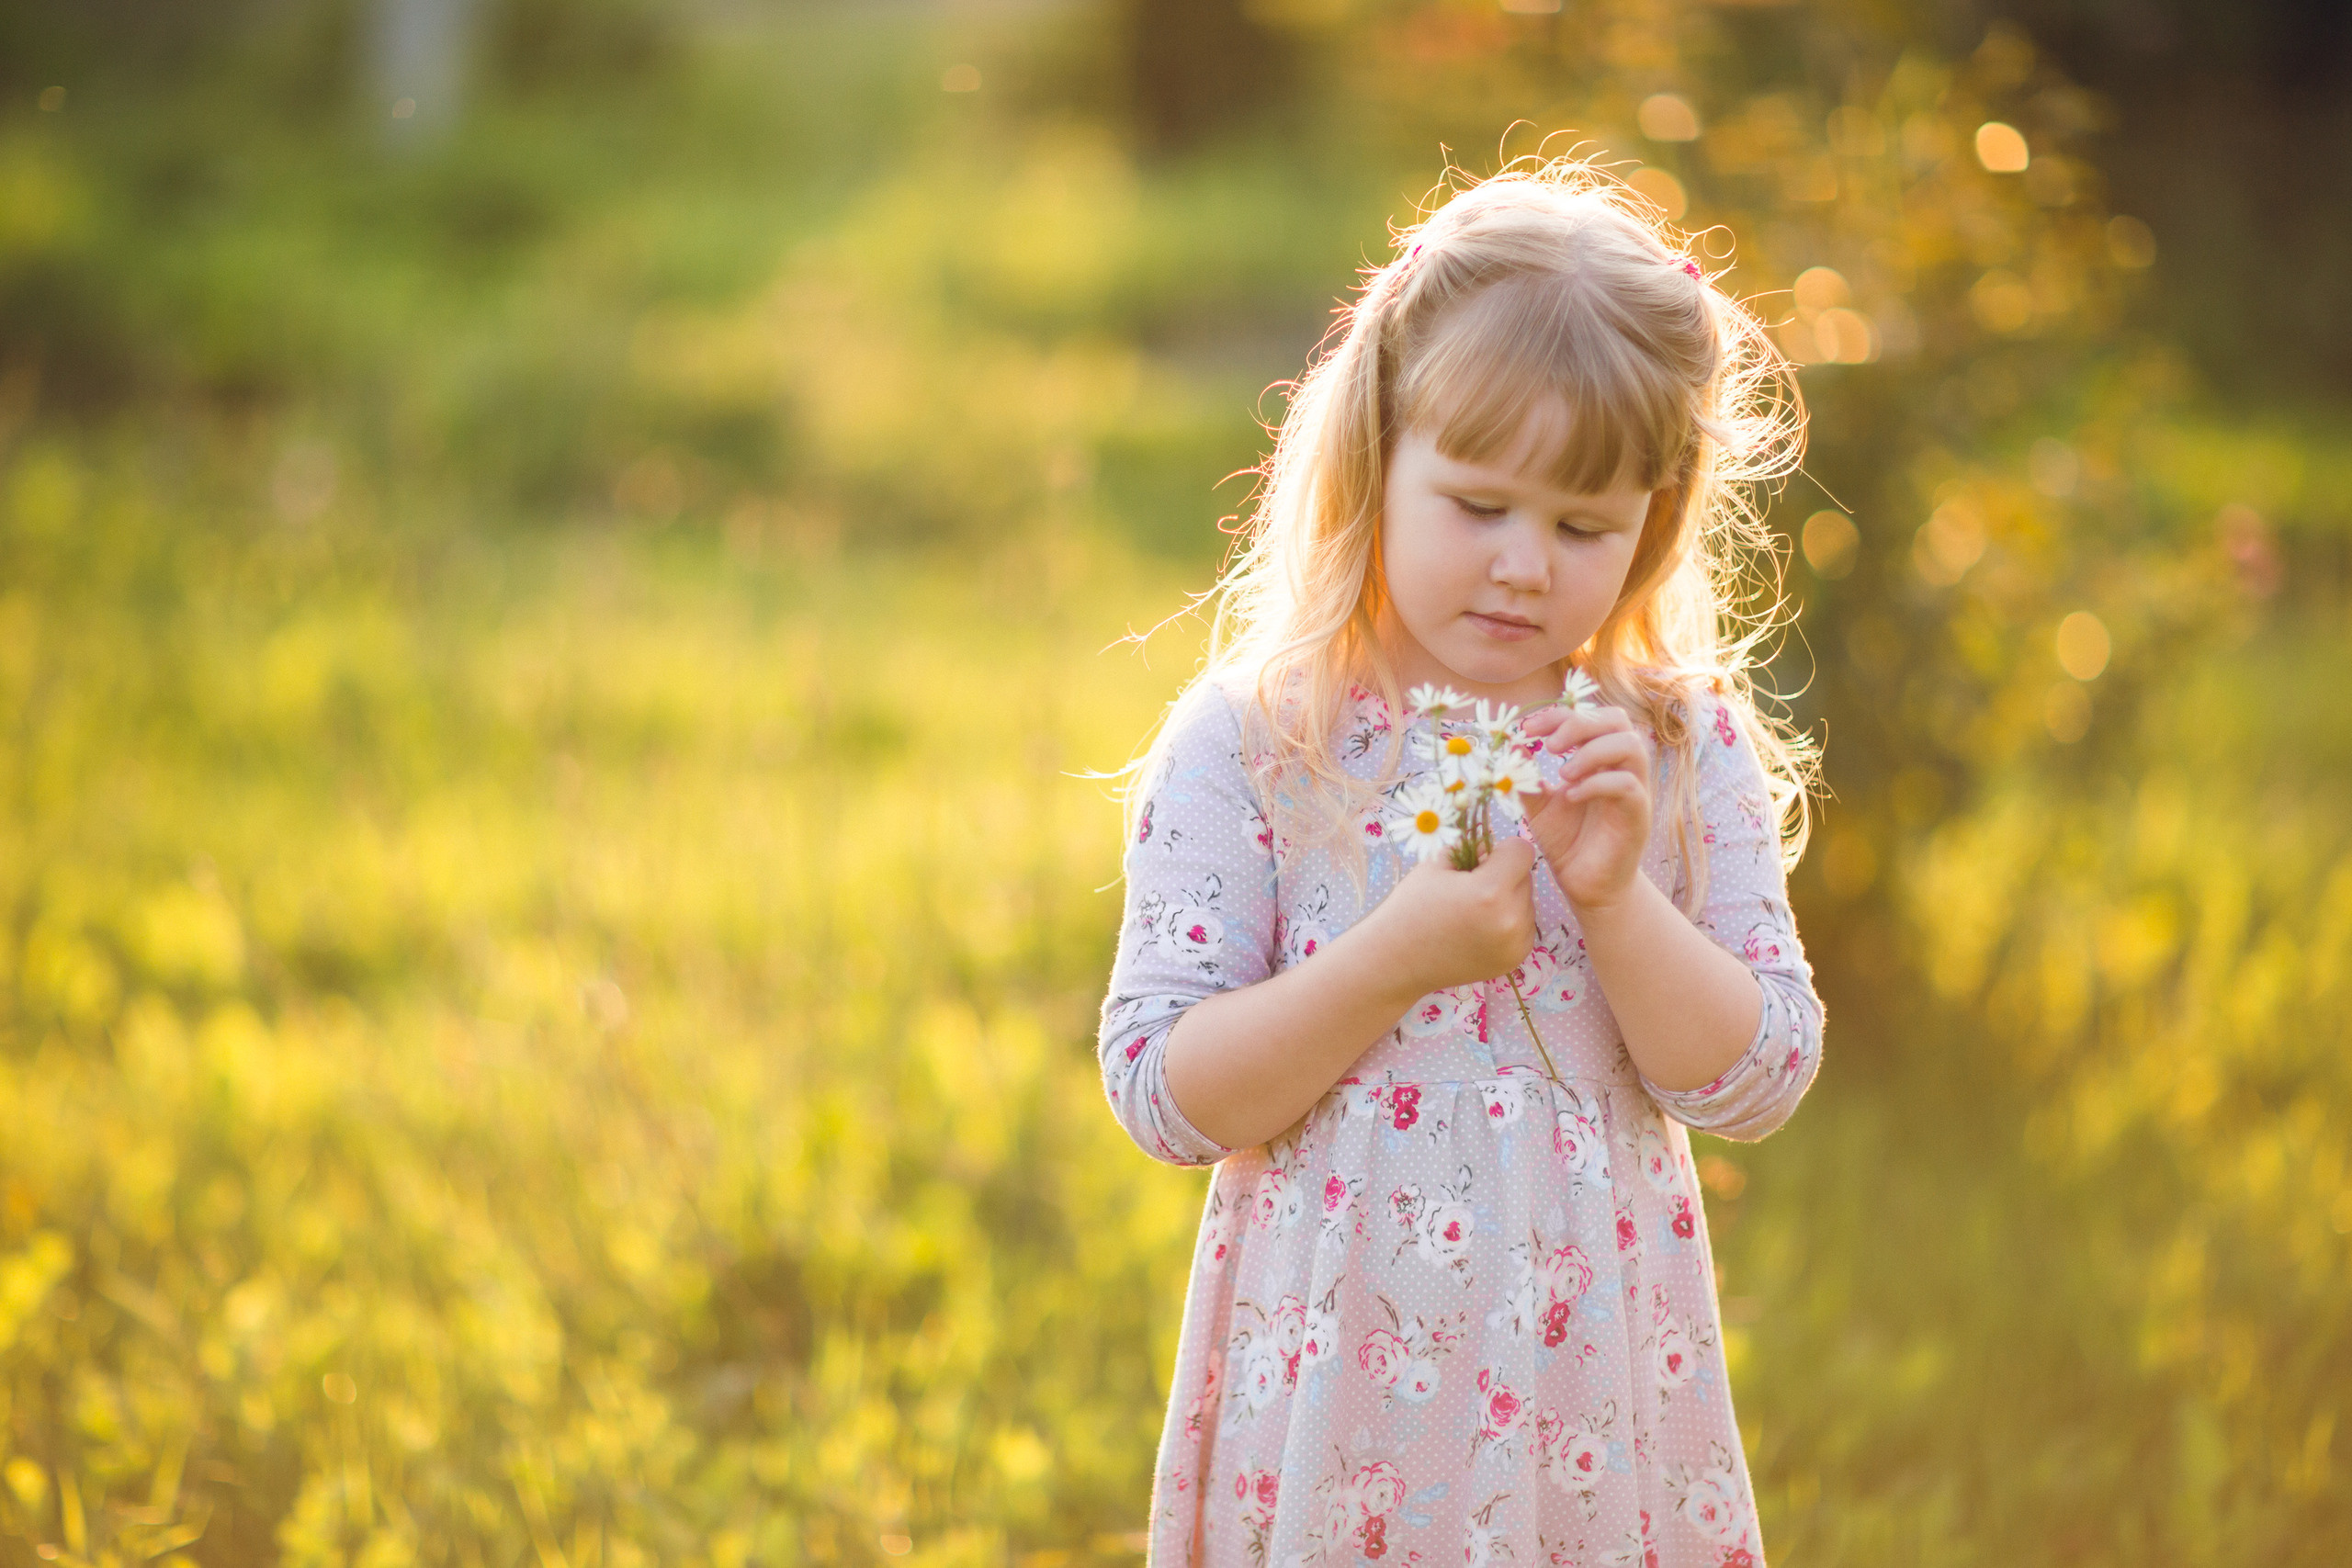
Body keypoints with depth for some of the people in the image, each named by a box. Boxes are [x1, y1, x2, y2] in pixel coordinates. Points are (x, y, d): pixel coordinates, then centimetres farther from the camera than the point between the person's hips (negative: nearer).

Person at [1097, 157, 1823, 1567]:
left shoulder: (1680, 749, 0)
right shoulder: (1248, 746, -8)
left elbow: (1759, 1081, -4)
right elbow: (1162, 1095, -12)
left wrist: (1617, 900, -18)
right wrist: (1390, 964, -23)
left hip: (1592, 1374, 2)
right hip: (1342, 1372, -2)